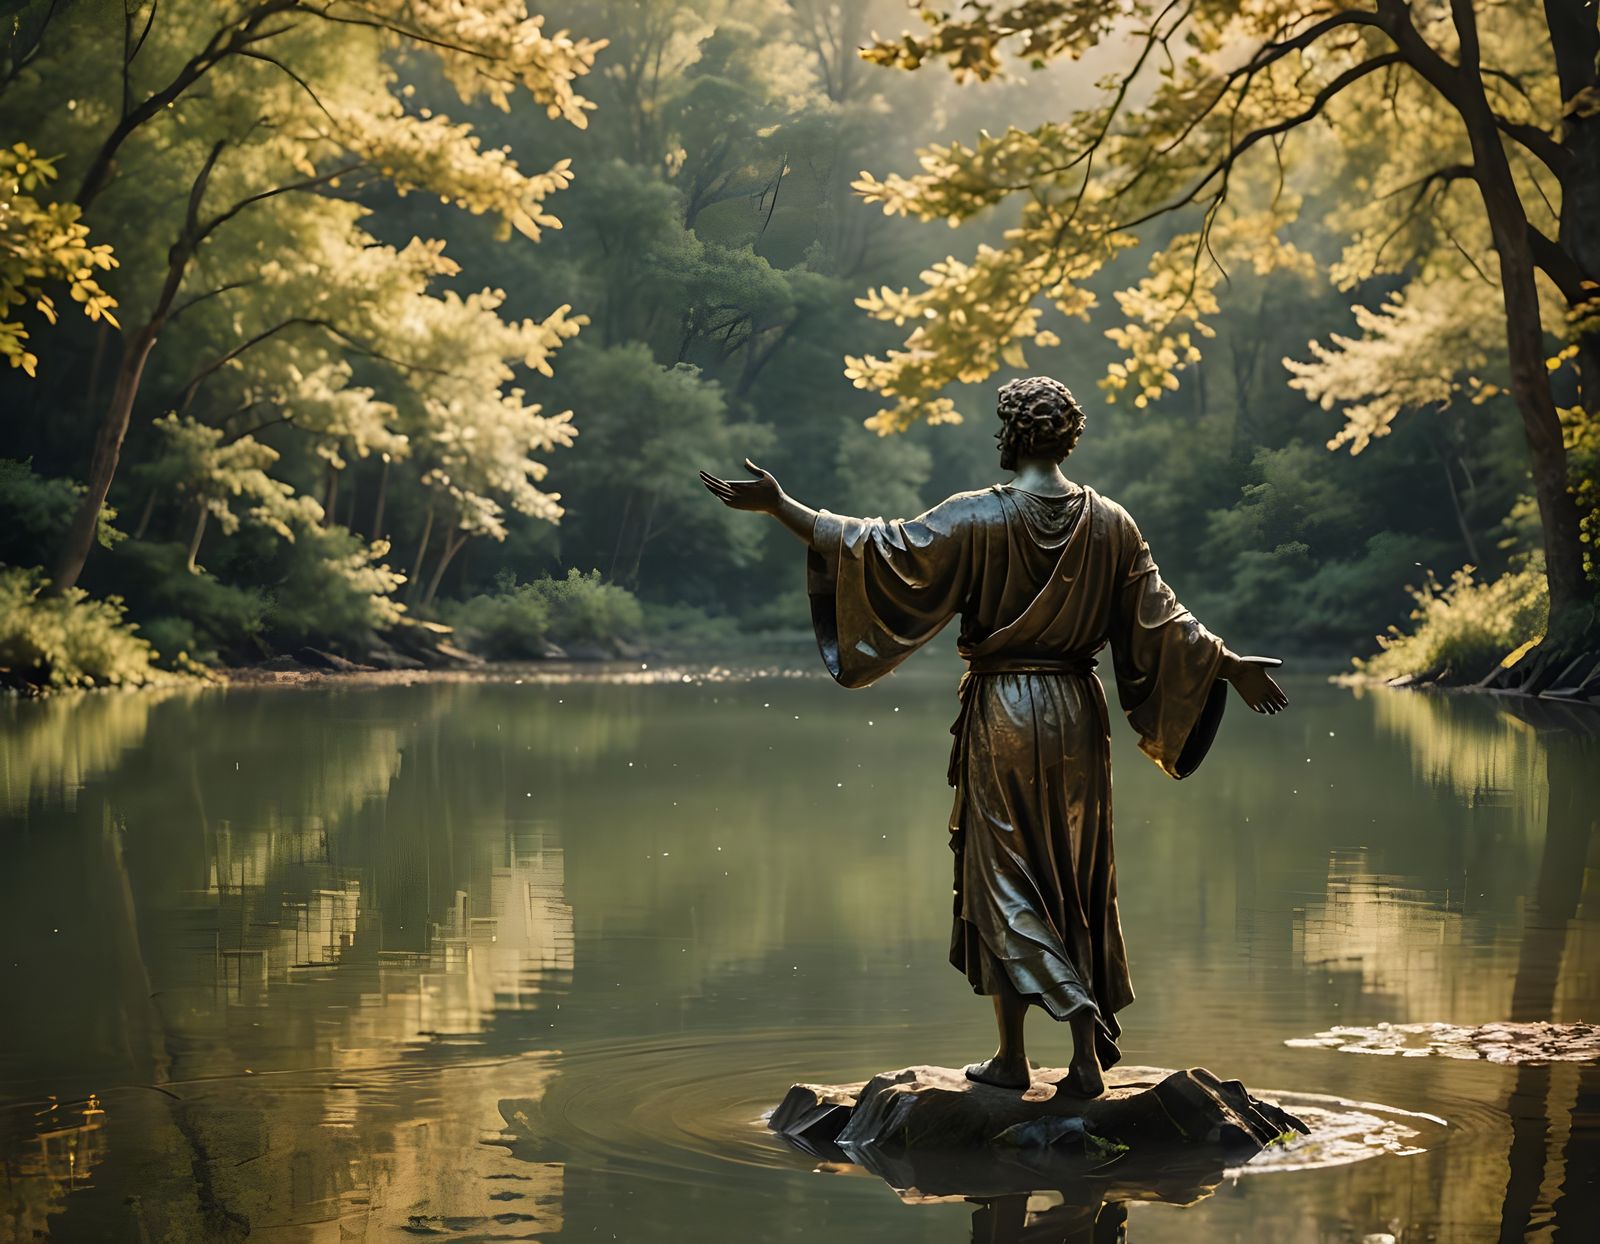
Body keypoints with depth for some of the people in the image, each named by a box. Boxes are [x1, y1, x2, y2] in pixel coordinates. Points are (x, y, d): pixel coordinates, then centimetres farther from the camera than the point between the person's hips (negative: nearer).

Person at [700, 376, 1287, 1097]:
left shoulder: (976, 519, -12)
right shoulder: (1110, 524, 0)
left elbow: (880, 549, -13)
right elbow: (1158, 618, 5)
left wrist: (779, 507, -9)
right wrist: (1230, 665, 19)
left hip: (1001, 714, -4)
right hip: (1077, 715, 4)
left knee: (1002, 875, 5)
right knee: (1078, 879, 11)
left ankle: (1012, 1055, -4)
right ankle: (1087, 1056, 10)